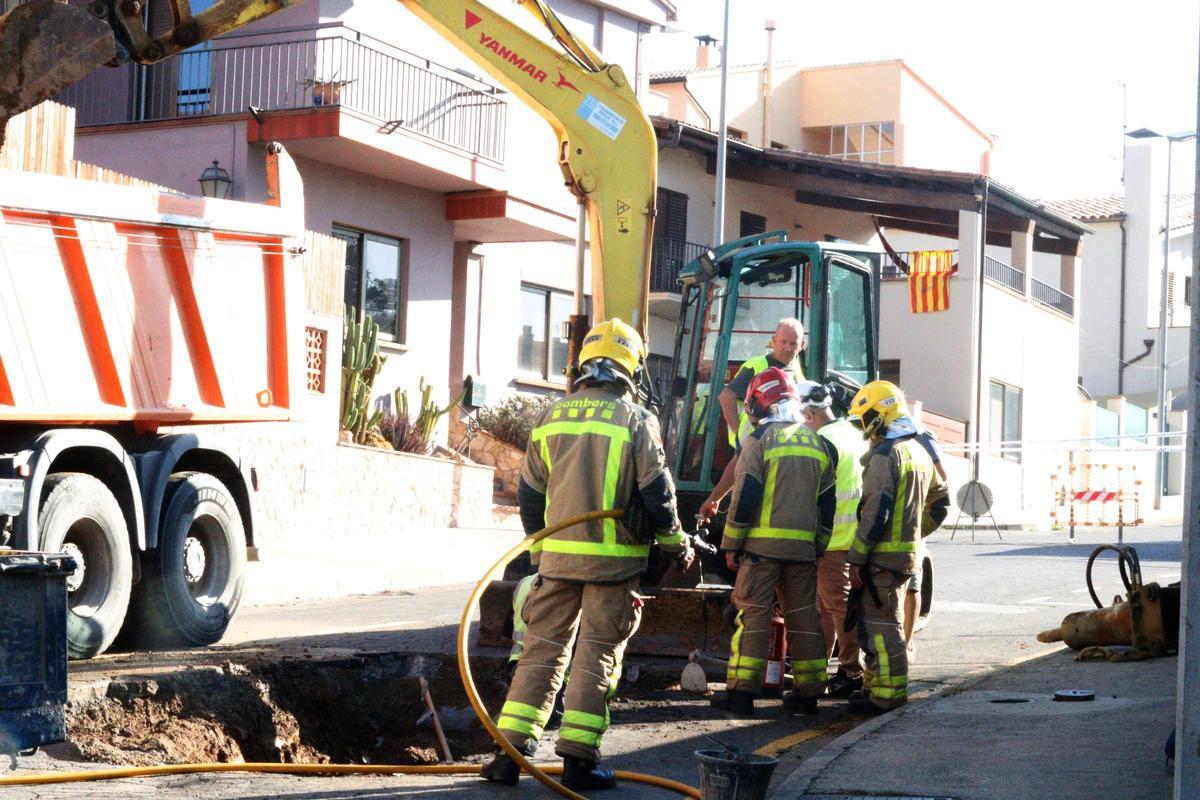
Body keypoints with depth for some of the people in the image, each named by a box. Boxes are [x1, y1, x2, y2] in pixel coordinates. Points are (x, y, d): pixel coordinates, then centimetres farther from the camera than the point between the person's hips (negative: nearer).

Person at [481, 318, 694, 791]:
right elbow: (657, 494, -7)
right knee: (596, 658, 3)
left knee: (541, 651, 9)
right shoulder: (635, 421, -6)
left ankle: (509, 752, 6)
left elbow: (529, 497, 11)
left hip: (557, 557, 3)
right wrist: (677, 544, 9)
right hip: (613, 559, -3)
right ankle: (577, 759, 2)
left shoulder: (550, 419, 6)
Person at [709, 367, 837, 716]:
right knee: (803, 615, 10)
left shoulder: (760, 439, -5)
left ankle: (742, 690, -6)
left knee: (753, 613, -3)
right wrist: (818, 547, 20)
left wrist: (731, 543, -3)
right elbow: (827, 503, 14)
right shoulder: (818, 444, 13)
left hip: (762, 543, -5)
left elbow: (745, 495, -9)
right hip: (803, 546, 5)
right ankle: (808, 690, 13)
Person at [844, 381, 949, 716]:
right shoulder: (919, 453, 16)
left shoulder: (885, 455, -14)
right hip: (908, 549, 9)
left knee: (879, 624, -6)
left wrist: (856, 558, -18)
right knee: (886, 621, 18)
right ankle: (876, 685, 25)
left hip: (884, 554, -9)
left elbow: (875, 513, -21)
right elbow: (939, 503, 24)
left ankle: (888, 693, -5)